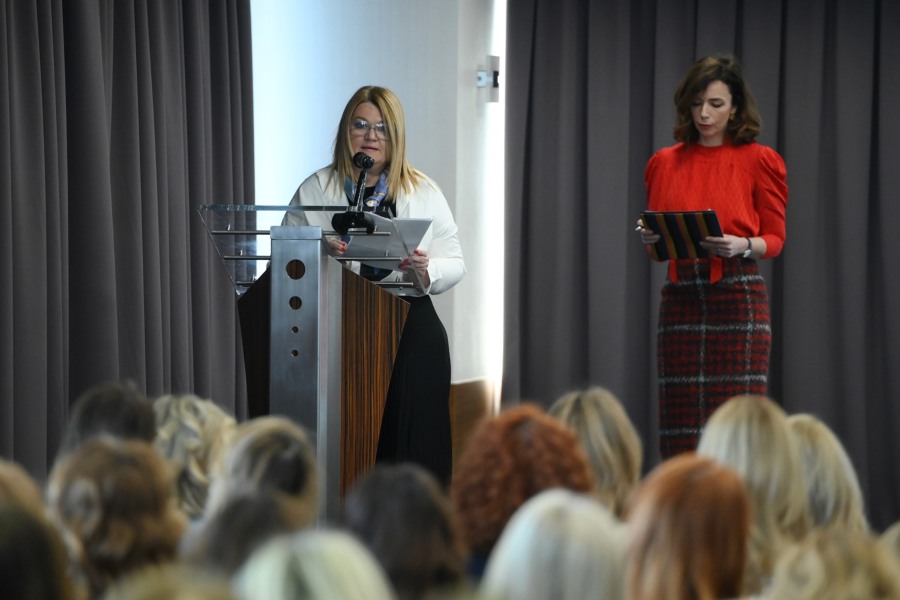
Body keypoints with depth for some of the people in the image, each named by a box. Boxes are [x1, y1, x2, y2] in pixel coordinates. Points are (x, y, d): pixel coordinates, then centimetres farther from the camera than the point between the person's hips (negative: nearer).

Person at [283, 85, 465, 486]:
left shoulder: (424, 193, 11)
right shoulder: (314, 191, 10)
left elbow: (455, 265, 8)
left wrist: (424, 270, -14)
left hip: (412, 334, 1)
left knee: (413, 439, -2)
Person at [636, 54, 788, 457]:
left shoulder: (758, 160, 2)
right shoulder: (665, 163, 11)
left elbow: (775, 238, 3)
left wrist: (741, 246, -17)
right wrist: (649, 237, -5)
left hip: (738, 298, -3)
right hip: (681, 297, 3)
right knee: (681, 424, 1)